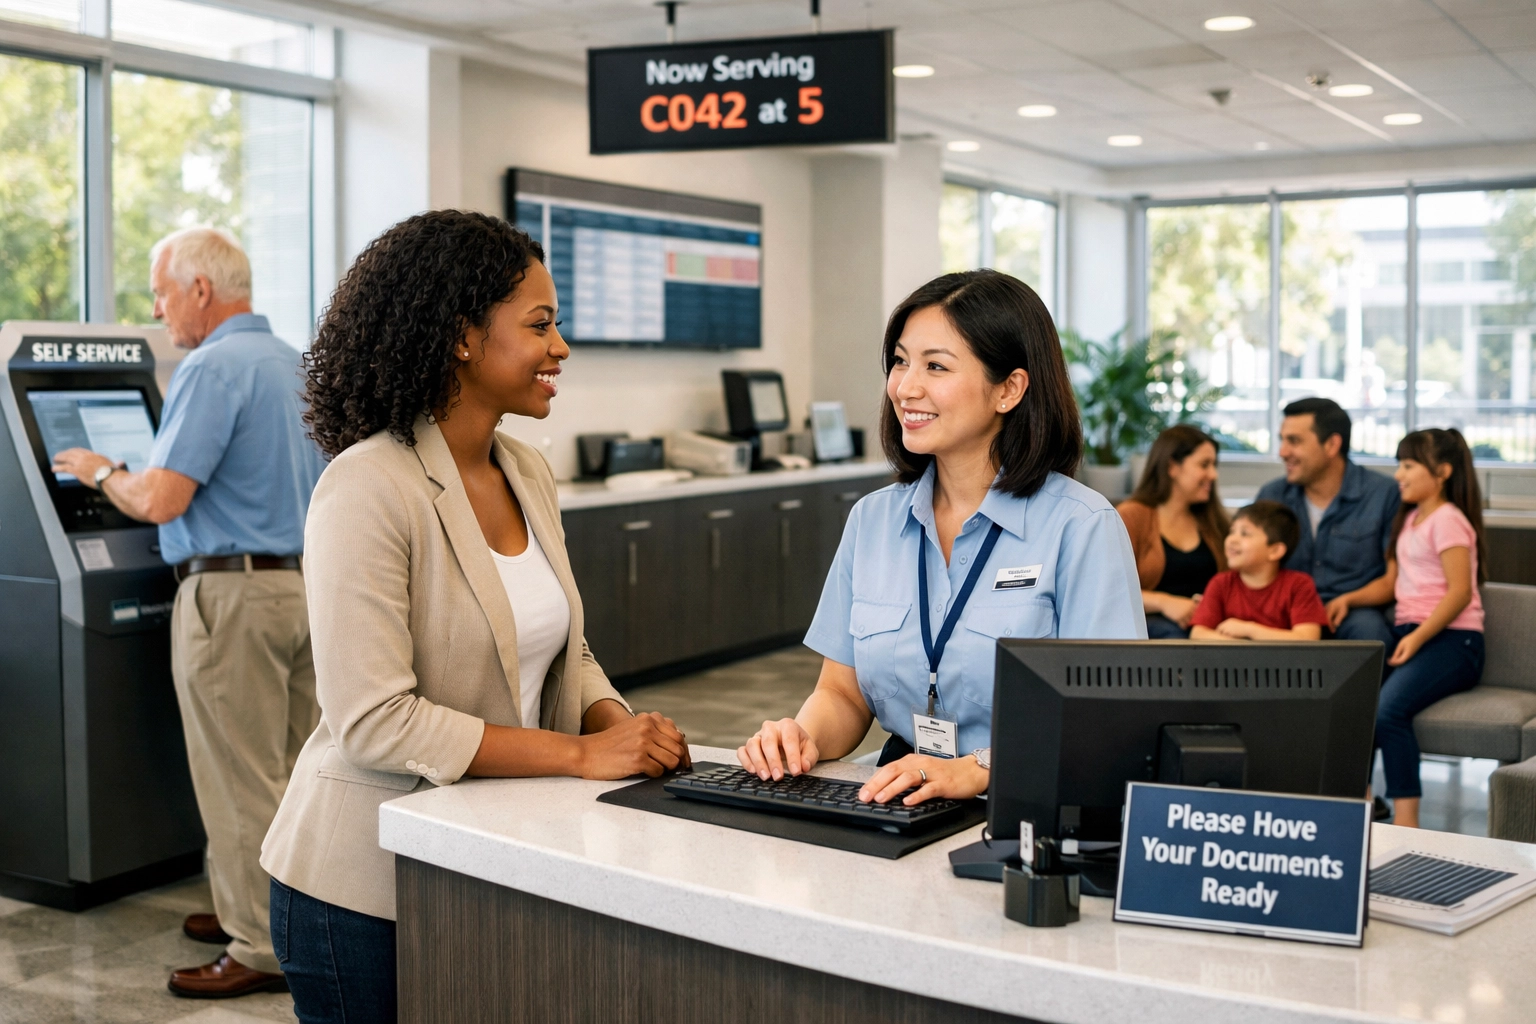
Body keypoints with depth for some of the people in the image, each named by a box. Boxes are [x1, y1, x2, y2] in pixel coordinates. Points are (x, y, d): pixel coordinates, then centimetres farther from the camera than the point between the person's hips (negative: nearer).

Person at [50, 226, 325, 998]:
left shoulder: (212, 369, -14)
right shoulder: (297, 364, 13)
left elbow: (159, 500, -18)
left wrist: (100, 471, 2)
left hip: (234, 593, -9)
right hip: (308, 582, 9)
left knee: (240, 781, -1)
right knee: (291, 773, 14)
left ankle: (262, 949, 6)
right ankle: (278, 913, 26)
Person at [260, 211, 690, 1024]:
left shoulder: (528, 475, 4)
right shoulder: (368, 489, -20)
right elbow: (374, 720, -24)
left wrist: (620, 726, -8)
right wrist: (580, 755, -22)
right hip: (369, 888, -7)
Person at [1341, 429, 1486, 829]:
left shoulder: (1447, 520, -7)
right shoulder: (1408, 519, 21)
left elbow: (1460, 591, -15)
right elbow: (1390, 583, 19)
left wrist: (1417, 638, -22)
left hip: (1452, 639, -8)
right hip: (1409, 633, 8)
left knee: (1389, 708, -31)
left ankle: (1406, 819, -26)